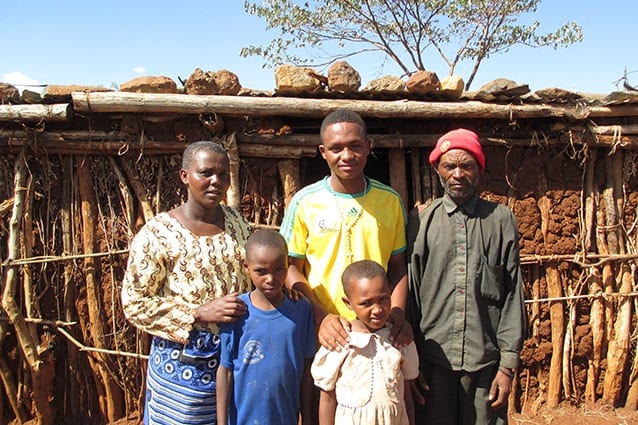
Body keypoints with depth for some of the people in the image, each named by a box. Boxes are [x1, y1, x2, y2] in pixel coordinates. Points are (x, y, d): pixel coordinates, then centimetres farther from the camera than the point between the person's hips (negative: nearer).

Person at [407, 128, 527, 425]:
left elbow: (513, 294, 1)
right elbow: (411, 292, 4)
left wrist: (508, 364, -2)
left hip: (485, 360, 0)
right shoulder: (422, 222, 2)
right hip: (433, 359, 0)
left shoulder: (500, 220, 2)